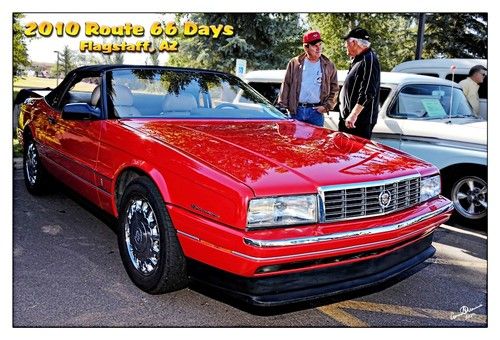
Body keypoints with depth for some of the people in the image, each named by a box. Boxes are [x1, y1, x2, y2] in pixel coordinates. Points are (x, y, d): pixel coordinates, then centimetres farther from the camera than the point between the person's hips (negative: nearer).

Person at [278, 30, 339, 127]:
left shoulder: (328, 65, 6)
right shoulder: (294, 63, 6)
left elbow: (334, 89, 8)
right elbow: (286, 85, 7)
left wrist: (326, 106, -2)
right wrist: (283, 105, 0)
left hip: (316, 111, 0)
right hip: (296, 111, 0)